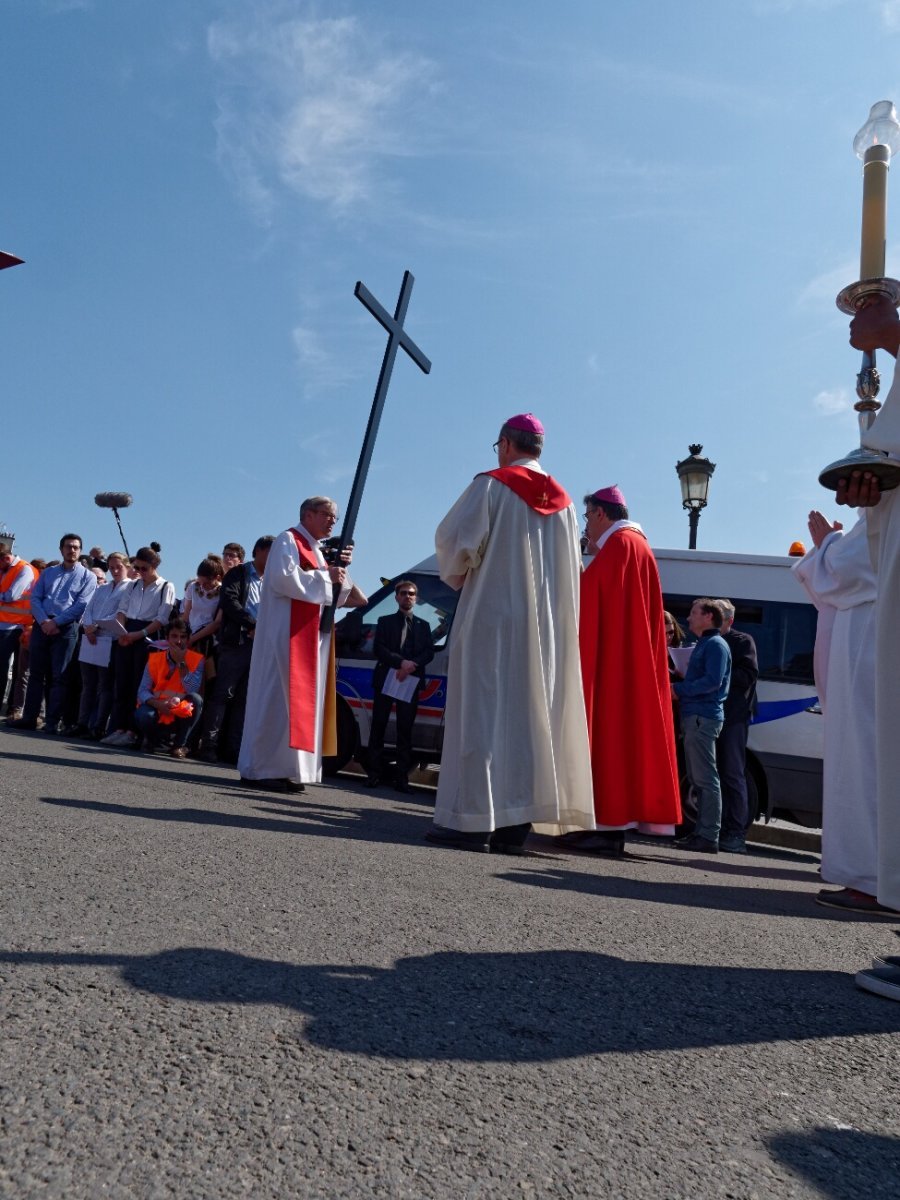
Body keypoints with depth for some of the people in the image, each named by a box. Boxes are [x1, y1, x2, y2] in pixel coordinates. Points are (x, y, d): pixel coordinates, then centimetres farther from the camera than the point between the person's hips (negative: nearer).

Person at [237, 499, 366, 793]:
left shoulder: (316, 551, 22)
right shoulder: (287, 541, -3)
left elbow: (331, 596, 18)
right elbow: (284, 578, -20)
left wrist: (340, 570, 2)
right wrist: (325, 576, -14)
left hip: (310, 638, 9)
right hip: (287, 634, -9)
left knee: (303, 699, 6)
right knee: (278, 698, -10)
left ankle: (284, 769, 9)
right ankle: (260, 769, -6)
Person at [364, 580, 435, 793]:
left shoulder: (423, 625, 17)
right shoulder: (385, 621, 13)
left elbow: (429, 652, 5)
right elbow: (379, 649, -1)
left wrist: (412, 665, -14)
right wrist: (401, 662, -16)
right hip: (386, 679, -1)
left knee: (405, 730, 0)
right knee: (378, 726, 0)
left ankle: (402, 777, 0)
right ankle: (374, 773, 4)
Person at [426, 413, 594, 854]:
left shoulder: (491, 486, -3)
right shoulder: (563, 501, 16)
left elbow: (454, 537, -8)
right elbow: (571, 568, 15)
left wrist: (457, 576, 10)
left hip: (491, 616, -6)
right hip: (545, 628, 6)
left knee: (481, 711, -6)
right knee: (528, 715, 5)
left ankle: (472, 820, -8)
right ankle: (514, 823, 6)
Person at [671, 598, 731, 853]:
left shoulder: (715, 644, -6)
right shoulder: (702, 645, 24)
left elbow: (712, 681, -17)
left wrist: (679, 689, -13)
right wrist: (678, 685, 10)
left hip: (703, 717, -10)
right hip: (694, 716, 10)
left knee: (705, 778, -9)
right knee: (697, 779, 12)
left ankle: (708, 837, -8)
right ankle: (701, 832, 17)